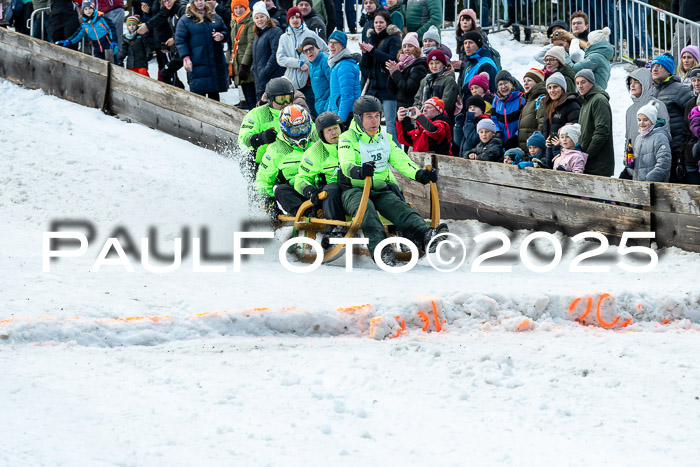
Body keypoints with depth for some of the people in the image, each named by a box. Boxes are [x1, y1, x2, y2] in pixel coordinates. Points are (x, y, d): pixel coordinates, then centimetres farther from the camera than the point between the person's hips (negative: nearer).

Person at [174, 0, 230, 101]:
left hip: (217, 64, 4)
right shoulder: (185, 20, 1)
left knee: (214, 93, 10)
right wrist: (186, 58, -13)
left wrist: (222, 36, -3)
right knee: (199, 92, -9)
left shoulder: (215, 17, 14)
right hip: (197, 65, -4)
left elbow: (226, 32, 22)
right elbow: (180, 40, -3)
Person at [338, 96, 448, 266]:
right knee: (366, 207, -37)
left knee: (397, 206, -28)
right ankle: (379, 247, -59)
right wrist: (359, 171, -44)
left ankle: (425, 235, -55)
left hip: (381, 190, 4)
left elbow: (401, 161, 6)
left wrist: (419, 174, -14)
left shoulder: (385, 139, 17)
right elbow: (346, 164, -19)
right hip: (354, 190, -4)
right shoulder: (347, 138, -1)